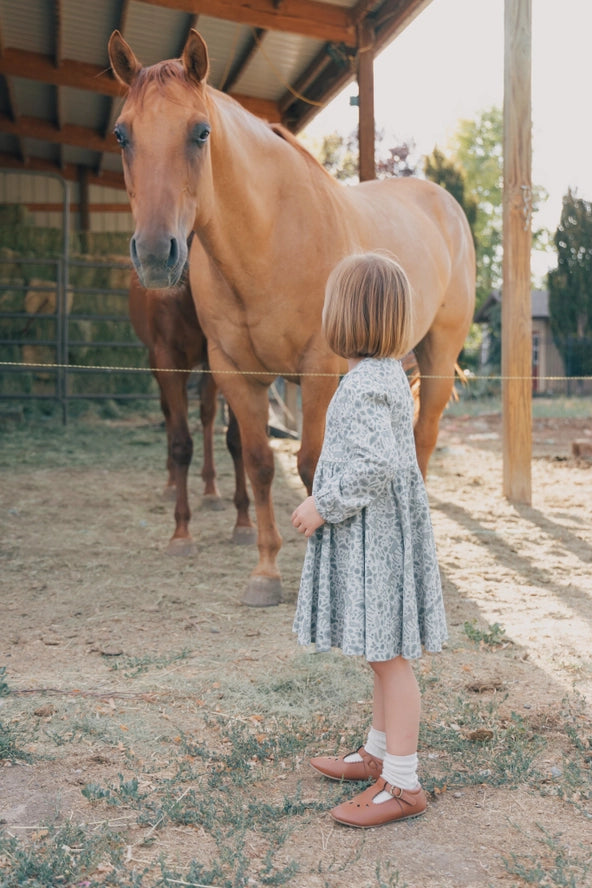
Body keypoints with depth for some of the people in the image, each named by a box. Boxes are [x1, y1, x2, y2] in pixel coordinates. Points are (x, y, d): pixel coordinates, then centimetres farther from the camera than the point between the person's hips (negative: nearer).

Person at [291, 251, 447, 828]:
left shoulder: (365, 384, -20)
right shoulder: (388, 374, 12)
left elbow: (376, 463, -30)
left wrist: (322, 506, -19)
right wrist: (328, 503, 21)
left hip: (374, 537, -10)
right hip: (377, 533, 10)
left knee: (388, 655, -2)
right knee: (385, 655, 19)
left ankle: (402, 785, 7)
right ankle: (379, 754, 34)